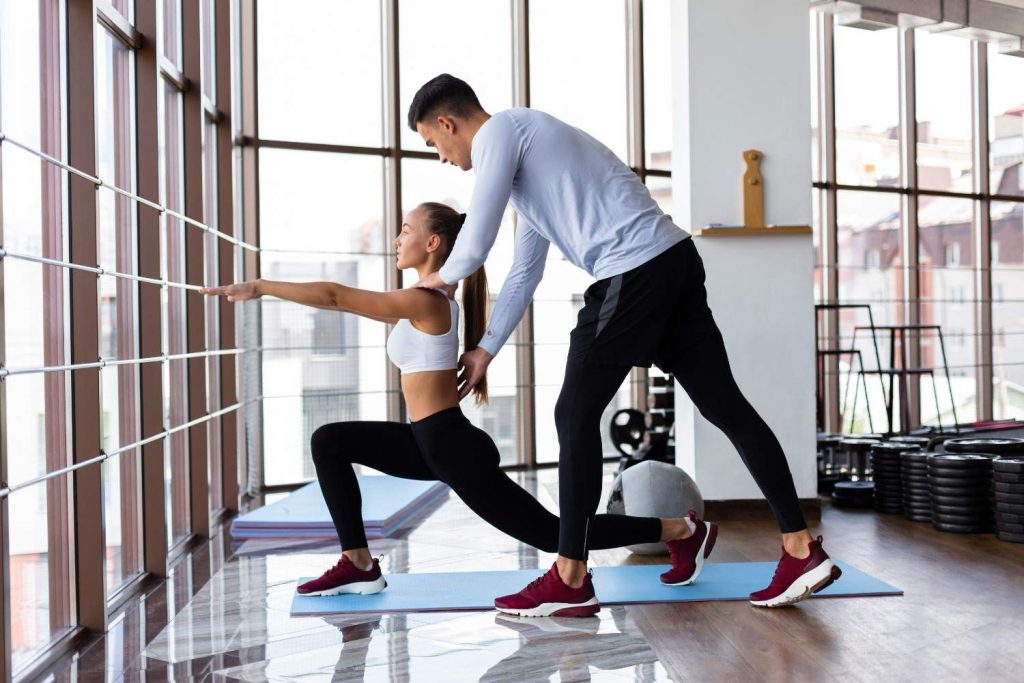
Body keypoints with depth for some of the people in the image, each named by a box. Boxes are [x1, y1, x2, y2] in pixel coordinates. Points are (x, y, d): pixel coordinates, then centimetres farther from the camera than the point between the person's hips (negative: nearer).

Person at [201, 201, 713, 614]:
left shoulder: (425, 301, -18)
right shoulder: (427, 303, 11)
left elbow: (334, 296, -20)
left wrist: (258, 288, -15)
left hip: (454, 448, -10)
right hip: (433, 443, 10)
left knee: (551, 533, 0)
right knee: (329, 442, 8)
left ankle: (685, 531, 12)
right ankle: (359, 566, 9)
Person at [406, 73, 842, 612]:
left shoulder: (498, 132, 0)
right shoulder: (527, 141, 29)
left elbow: (477, 244, -4)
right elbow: (524, 273, 32)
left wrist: (439, 278, 19)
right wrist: (485, 350, 35)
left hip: (634, 273, -10)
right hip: (675, 261, 10)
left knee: (576, 415, 0)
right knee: (724, 405, 8)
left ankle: (570, 577, 8)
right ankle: (801, 548, 10)